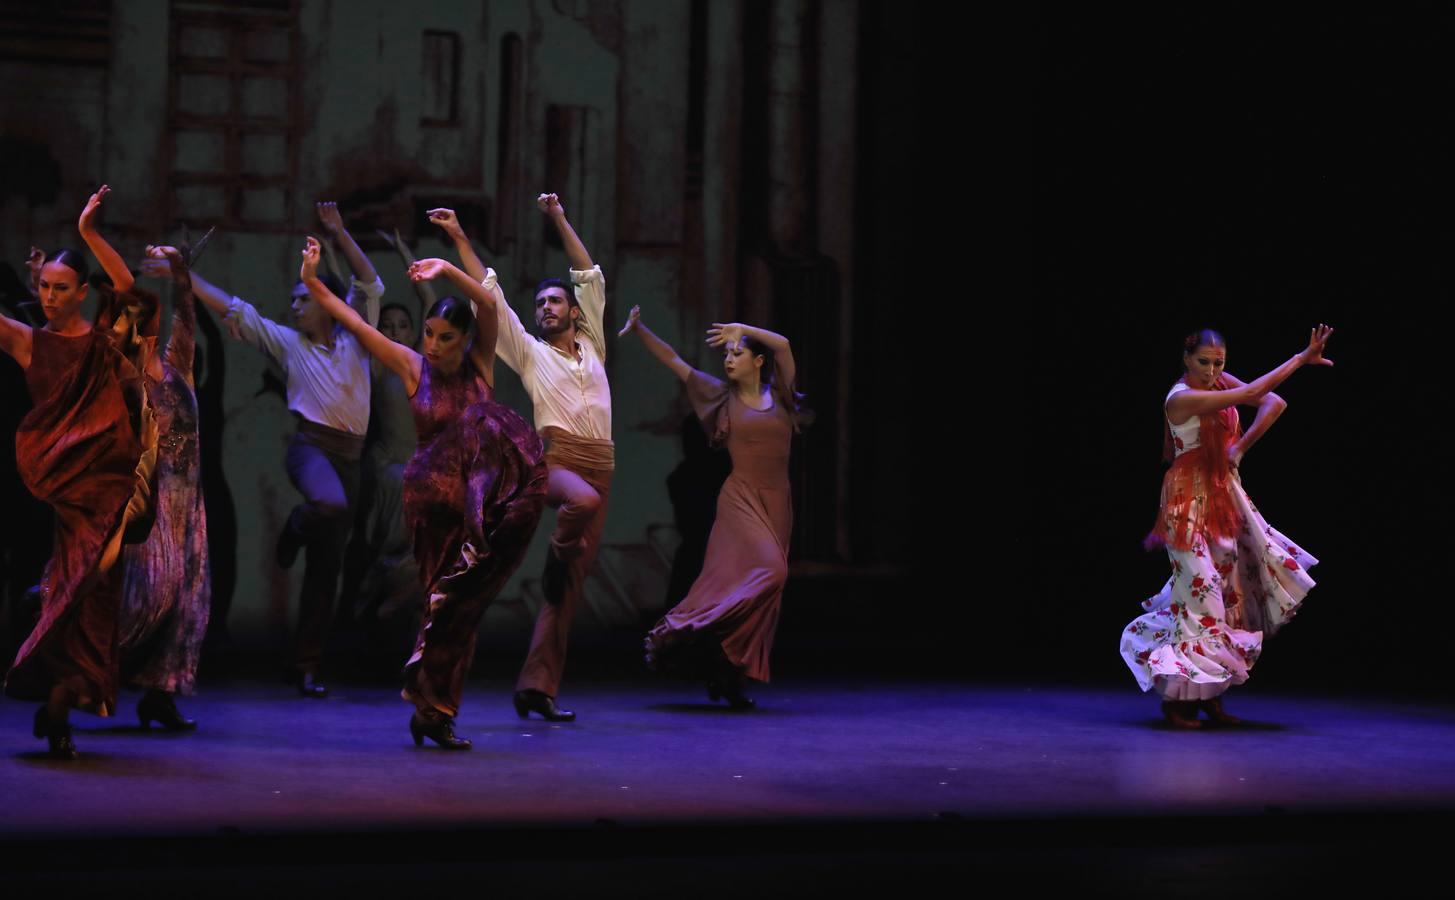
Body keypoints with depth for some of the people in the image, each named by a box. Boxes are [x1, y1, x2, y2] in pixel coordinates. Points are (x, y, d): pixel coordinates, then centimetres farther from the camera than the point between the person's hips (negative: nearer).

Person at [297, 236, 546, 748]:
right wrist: (312, 283, -8)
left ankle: (433, 710, -2)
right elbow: (353, 322, 0)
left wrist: (446, 271, -21)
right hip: (433, 496, 0)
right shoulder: (413, 369, 4)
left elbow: (489, 305, -11)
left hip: (476, 494, 0)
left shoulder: (479, 365, 4)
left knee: (461, 609, -10)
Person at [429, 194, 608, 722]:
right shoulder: (529, 352, 15)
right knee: (582, 499, -40)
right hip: (556, 457, -4)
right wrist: (460, 239, 9)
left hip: (600, 466, 4)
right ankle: (559, 556, -9)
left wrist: (559, 220, 21)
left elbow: (590, 276, 23)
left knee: (571, 587, -3)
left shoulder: (591, 345, 22)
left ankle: (538, 686, -3)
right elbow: (489, 292, 12)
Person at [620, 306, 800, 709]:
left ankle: (730, 676, 7)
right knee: (767, 572, -24)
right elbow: (673, 360, 5)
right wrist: (640, 330, -3)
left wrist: (740, 329, -3)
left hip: (776, 502, 4)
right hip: (741, 498, -4)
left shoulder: (778, 394, 11)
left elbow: (783, 344, -2)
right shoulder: (723, 396, 7)